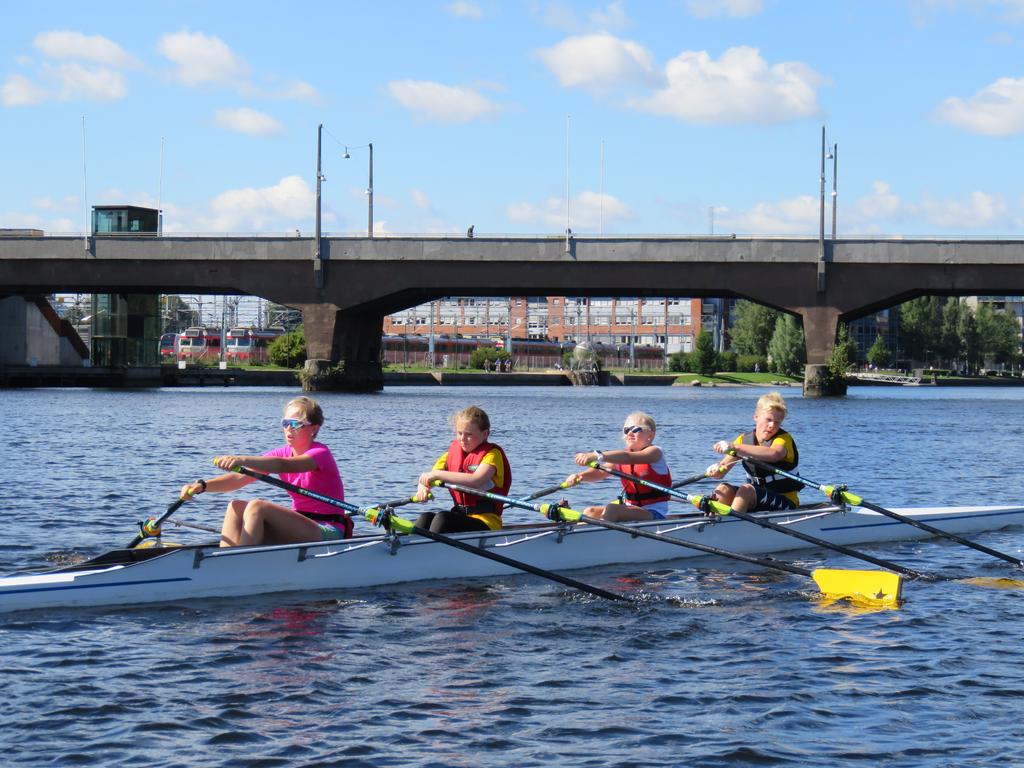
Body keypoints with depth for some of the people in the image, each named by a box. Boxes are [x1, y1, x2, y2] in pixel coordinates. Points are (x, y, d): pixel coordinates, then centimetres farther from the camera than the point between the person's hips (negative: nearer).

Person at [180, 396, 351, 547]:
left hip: (328, 532, -8)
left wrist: (243, 460, -48)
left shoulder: (320, 453, -12)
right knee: (236, 507, -9)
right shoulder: (283, 453, 10)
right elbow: (240, 478, -2)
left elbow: (284, 465, -34)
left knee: (257, 507, -26)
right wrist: (202, 486, -19)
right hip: (301, 529, 8)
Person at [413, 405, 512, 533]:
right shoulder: (453, 452, 13)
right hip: (461, 515, 6)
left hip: (486, 522, -6)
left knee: (442, 518, -31)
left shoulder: (492, 454, -7)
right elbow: (426, 478, 11)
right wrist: (422, 488, -15)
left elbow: (476, 481, -26)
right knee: (425, 518, -23)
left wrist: (438, 474, -26)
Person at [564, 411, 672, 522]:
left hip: (654, 513, -8)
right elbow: (600, 472, -2)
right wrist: (579, 476, -25)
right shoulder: (622, 457, 9)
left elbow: (628, 458, -31)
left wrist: (597, 456, -45)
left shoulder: (654, 452, -13)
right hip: (630, 507, 8)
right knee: (590, 512, -8)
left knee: (611, 509, -30)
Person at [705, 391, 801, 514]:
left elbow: (774, 454, -38)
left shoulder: (784, 439, -12)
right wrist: (716, 469, -29)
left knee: (746, 490, -30)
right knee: (723, 489, -18)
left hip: (785, 503, -5)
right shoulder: (744, 439, 5)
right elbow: (722, 469, -1)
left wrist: (735, 447, -44)